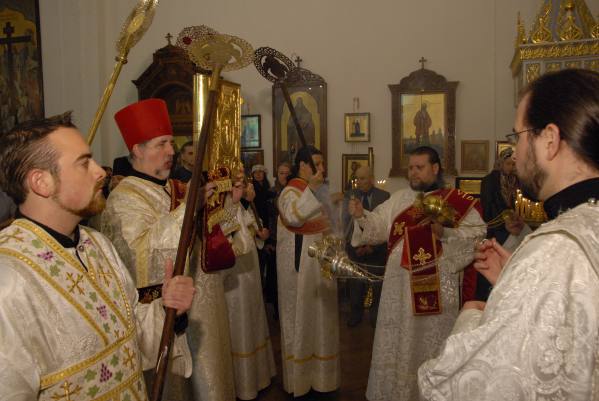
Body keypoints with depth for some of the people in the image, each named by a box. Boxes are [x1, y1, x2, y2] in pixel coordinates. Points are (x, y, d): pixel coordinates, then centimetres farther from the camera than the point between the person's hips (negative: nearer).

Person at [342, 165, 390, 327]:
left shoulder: (385, 196, -1)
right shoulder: (349, 196, 3)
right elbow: (345, 221, 0)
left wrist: (373, 245, -8)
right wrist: (354, 245, -10)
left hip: (377, 248, -1)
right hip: (354, 247, 1)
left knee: (377, 285, 4)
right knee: (355, 285, 4)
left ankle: (375, 316, 21)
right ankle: (355, 315, 21)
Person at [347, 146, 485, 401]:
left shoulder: (457, 202, -3)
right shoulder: (399, 198, 8)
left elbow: (476, 233, -10)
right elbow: (379, 225, -1)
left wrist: (445, 233, -23)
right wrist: (361, 216, -19)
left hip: (436, 286, -3)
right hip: (400, 284, 3)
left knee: (431, 340, 12)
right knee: (397, 339, 14)